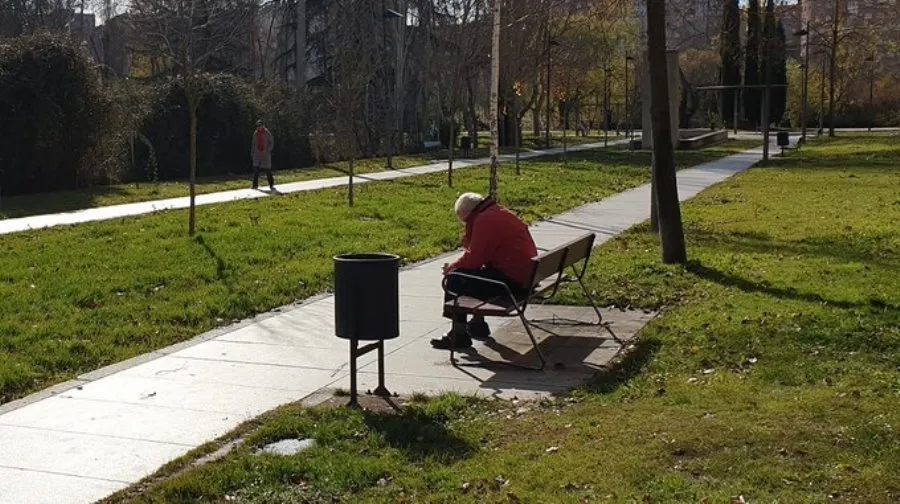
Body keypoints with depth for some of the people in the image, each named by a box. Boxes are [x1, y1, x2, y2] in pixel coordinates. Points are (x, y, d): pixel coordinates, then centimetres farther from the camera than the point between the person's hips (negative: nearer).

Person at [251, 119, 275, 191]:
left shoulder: (267, 133, -4)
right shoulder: (255, 133, 8)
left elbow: (271, 143, -3)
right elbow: (253, 144, 15)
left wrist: (267, 150, -15)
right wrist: (252, 152, 10)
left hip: (265, 154, -4)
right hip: (257, 154, 4)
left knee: (268, 170, -2)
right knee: (256, 169, -1)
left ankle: (271, 185, 4)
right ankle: (255, 185, 4)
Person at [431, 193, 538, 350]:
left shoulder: (484, 220, -14)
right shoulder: (501, 214, 18)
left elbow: (473, 259, -16)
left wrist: (451, 268, 0)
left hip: (513, 281, -11)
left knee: (456, 280, -6)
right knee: (473, 275, 26)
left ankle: (459, 336, 1)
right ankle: (477, 325, 32)